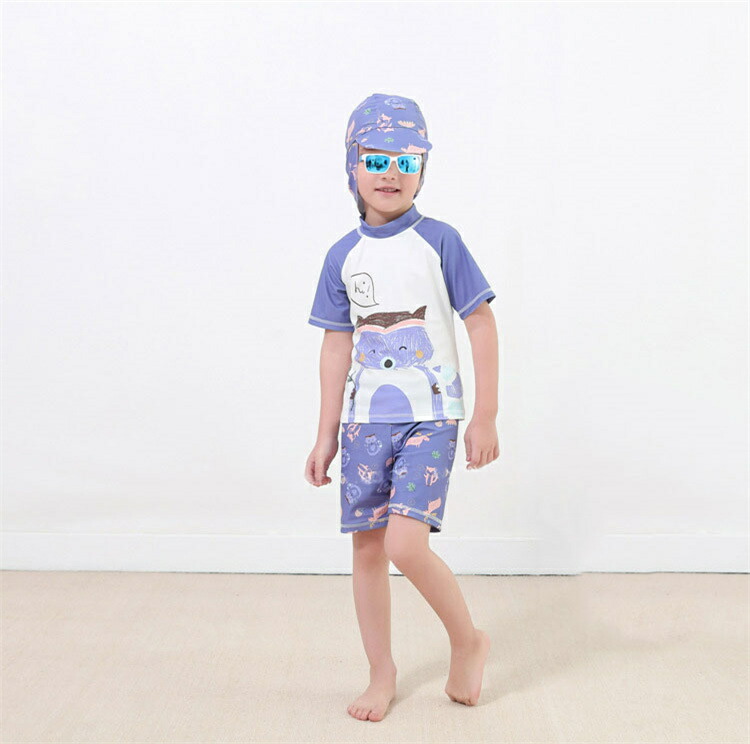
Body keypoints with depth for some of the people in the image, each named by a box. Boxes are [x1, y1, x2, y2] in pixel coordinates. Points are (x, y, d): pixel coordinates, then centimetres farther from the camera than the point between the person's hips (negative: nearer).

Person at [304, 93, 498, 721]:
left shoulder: (439, 241, -5)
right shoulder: (345, 256, 5)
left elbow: (482, 325, -3)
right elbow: (337, 346, 10)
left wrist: (486, 417, -5)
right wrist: (327, 435, 10)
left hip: (430, 418, -4)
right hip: (365, 420, 4)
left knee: (406, 544, -16)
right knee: (367, 549, 8)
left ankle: (468, 641, 12)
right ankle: (382, 674, 26)